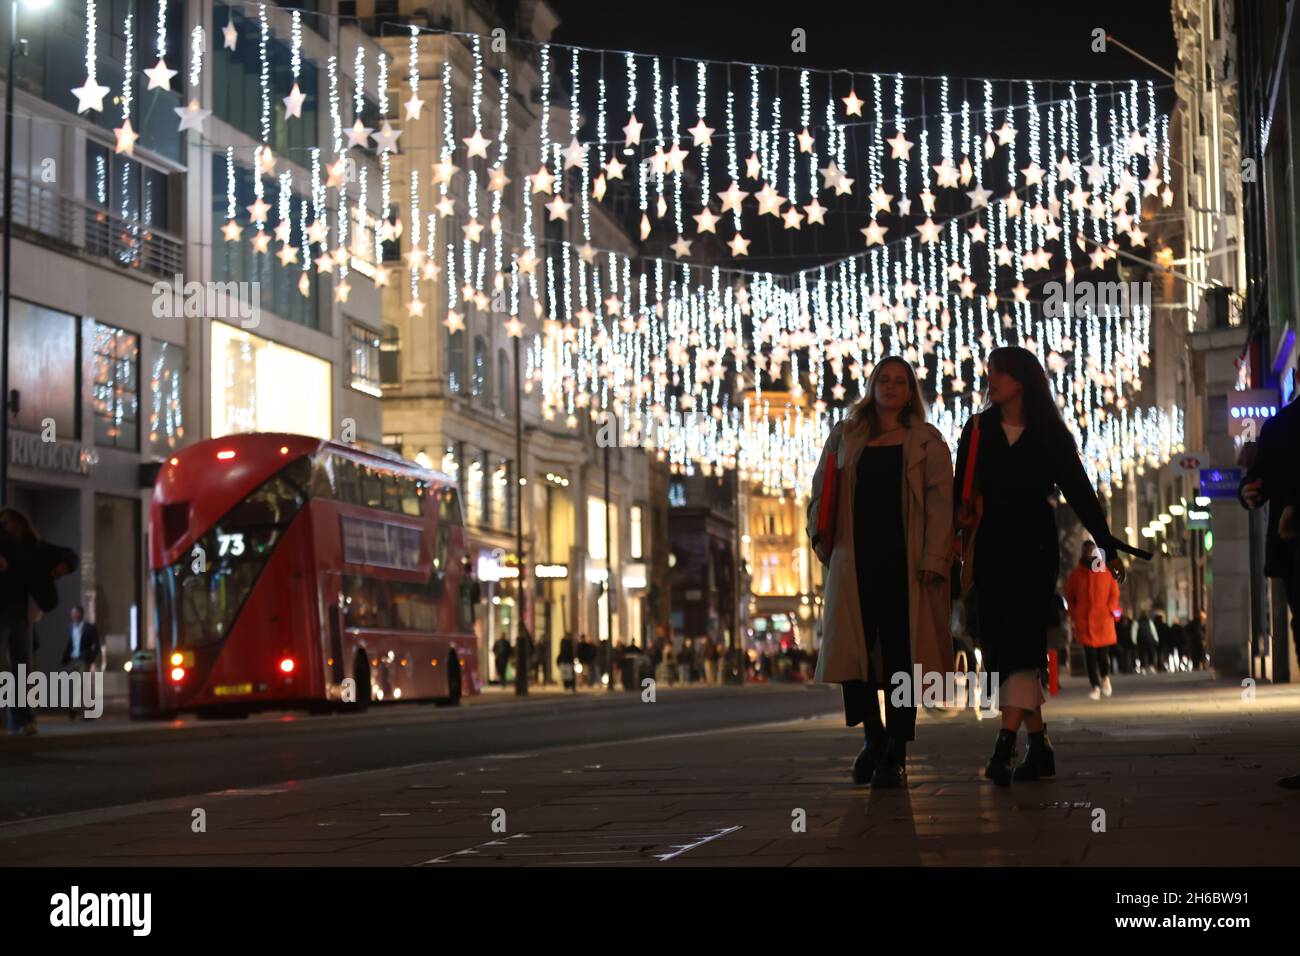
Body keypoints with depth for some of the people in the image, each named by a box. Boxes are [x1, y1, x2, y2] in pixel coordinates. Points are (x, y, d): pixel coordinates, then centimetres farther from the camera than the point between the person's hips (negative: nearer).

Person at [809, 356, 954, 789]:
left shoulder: (927, 441, 7)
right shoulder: (845, 436, 15)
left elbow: (940, 501, -1)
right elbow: (820, 491, 17)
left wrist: (933, 558, -11)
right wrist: (820, 535, 3)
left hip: (905, 562, -2)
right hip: (855, 559, 2)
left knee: (900, 655, -3)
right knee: (852, 652, -1)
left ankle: (895, 754, 3)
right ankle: (873, 737, 19)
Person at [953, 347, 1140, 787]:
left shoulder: (1051, 435, 3)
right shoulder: (978, 429, 8)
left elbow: (1080, 492, 5)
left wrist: (1109, 547, 2)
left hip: (1035, 548, -3)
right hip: (990, 549, 3)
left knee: (1019, 644, -14)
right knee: (1002, 647, 1)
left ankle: (1005, 746, -22)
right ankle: (1039, 746, 8)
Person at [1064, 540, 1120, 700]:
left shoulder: (1107, 573, 4)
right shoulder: (1075, 575, 5)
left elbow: (1114, 594, 8)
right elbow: (1069, 597, 11)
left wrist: (1110, 611, -3)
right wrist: (1074, 616, 3)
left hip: (1103, 619, 0)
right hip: (1084, 621, 0)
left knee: (1103, 652, 1)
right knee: (1090, 655, -2)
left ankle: (1105, 677, 27)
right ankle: (1095, 686, 1)